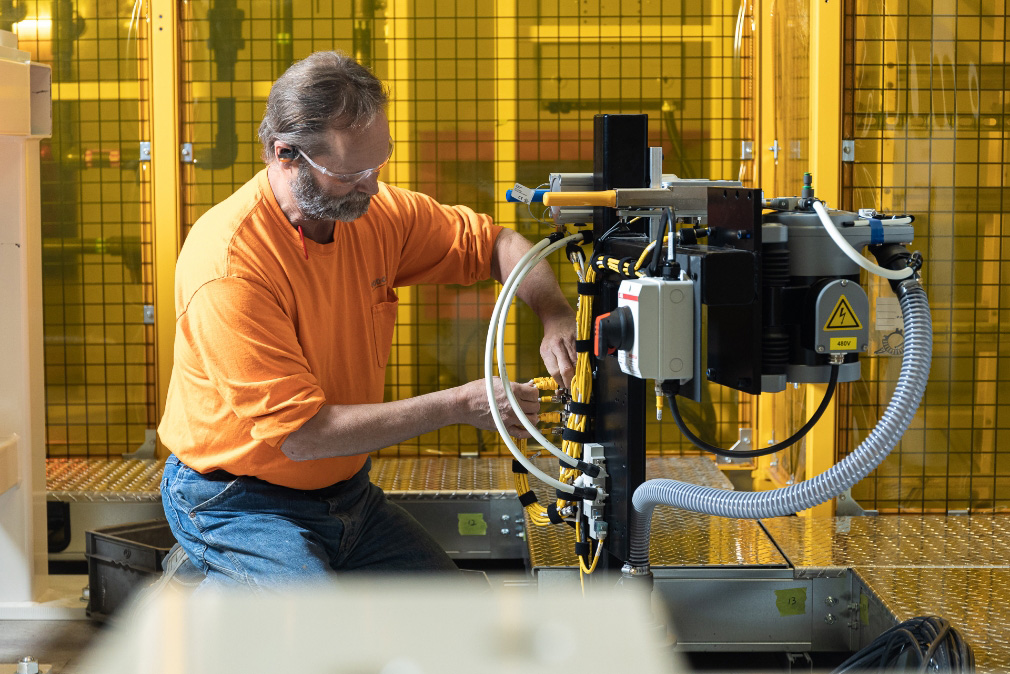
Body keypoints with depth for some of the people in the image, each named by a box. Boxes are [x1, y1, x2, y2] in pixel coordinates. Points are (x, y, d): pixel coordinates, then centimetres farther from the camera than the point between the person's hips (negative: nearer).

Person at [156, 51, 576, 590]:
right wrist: (458, 406, -23)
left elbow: (492, 243, 12)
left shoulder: (375, 212, -4)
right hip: (238, 505, -7)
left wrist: (556, 319, -9)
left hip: (347, 493, 7)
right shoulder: (228, 266, -26)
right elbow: (302, 433, -26)